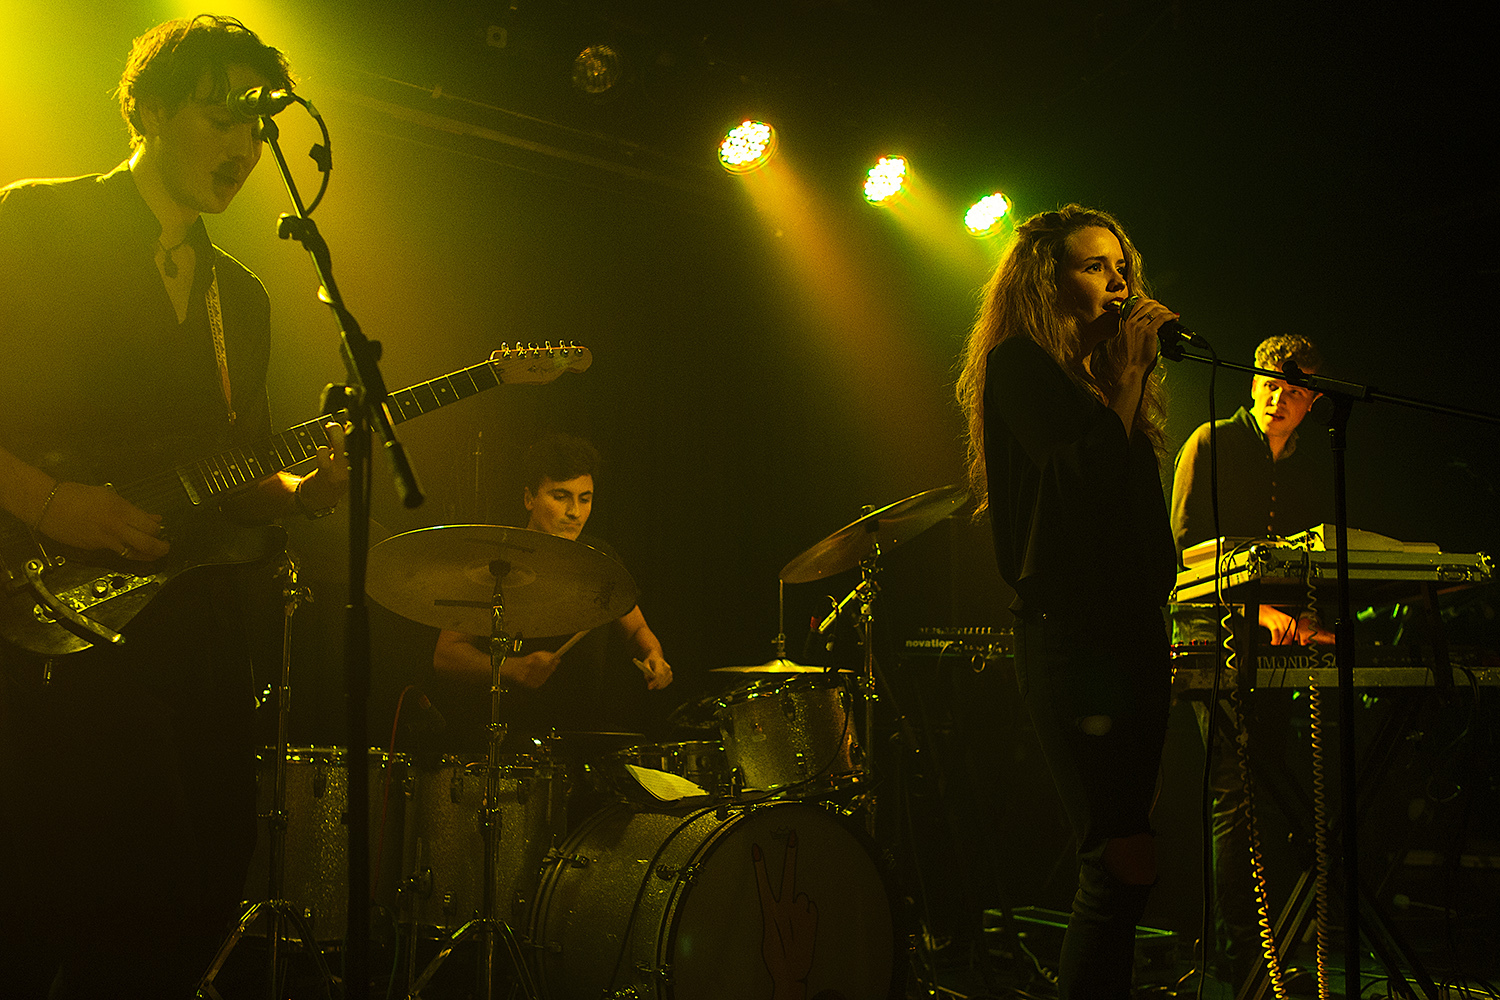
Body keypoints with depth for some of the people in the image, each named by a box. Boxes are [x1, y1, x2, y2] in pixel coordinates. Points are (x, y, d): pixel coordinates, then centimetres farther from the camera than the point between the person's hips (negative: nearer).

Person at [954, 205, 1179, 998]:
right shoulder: (1019, 365, -2)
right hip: (1069, 635, -8)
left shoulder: (1094, 373, 20)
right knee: (1124, 865, -14)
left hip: (1131, 629, 9)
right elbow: (1095, 468, -16)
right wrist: (1133, 365, -8)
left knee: (1118, 867, 8)